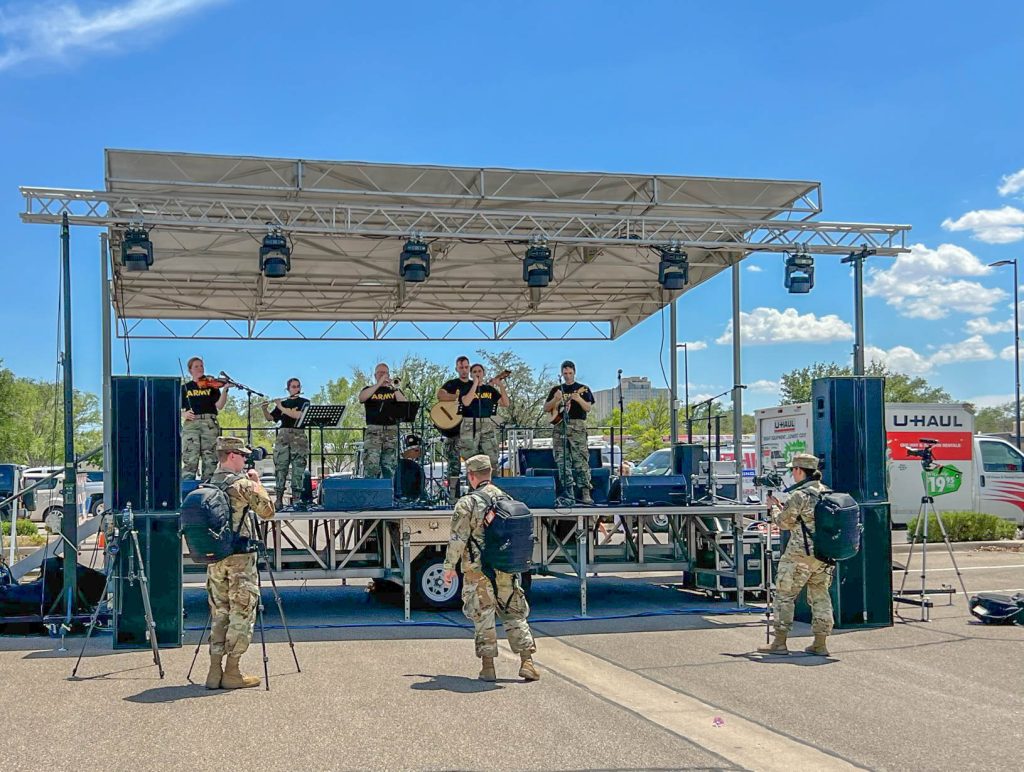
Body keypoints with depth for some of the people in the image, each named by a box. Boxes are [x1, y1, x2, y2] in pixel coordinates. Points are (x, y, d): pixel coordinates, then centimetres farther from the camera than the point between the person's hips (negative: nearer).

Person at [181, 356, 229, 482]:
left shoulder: (211, 386, 14)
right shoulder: (185, 388, 16)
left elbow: (219, 406, 1)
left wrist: (225, 390, -11)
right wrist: (184, 414, -7)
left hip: (209, 424, 0)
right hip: (191, 425, 0)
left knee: (210, 461, -4)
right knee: (190, 460, -11)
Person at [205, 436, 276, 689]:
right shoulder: (241, 483, -12)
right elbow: (267, 511, -4)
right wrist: (257, 482, 5)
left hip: (214, 557, 7)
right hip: (239, 555, -7)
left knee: (219, 612, 12)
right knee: (242, 613, 1)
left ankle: (215, 671, 12)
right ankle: (232, 672, 1)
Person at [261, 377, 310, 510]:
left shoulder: (304, 402, 8)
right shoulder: (282, 403, 17)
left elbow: (299, 415, -9)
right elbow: (270, 418, 13)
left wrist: (282, 408, -10)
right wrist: (265, 409, -6)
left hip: (298, 436, -2)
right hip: (283, 436, 2)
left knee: (298, 469, -6)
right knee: (280, 468, -5)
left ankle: (296, 499, -4)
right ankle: (278, 500, -4)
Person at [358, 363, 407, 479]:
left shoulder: (394, 391, 19)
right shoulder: (369, 390, 15)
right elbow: (361, 398, -10)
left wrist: (394, 388, -12)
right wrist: (379, 384, -14)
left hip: (391, 431, 2)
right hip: (373, 430, -2)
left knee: (390, 467, -1)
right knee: (371, 465, -16)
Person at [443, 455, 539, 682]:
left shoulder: (467, 503, -10)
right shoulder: (507, 499, 9)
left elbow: (457, 539, -11)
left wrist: (449, 567, 0)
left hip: (478, 570, -4)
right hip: (506, 569, 4)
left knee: (483, 618, 5)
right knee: (514, 615, 10)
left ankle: (488, 667, 6)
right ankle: (527, 662, 3)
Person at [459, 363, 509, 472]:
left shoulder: (490, 389, 12)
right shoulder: (467, 388, 4)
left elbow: (505, 403, 7)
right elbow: (466, 402, -16)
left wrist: (501, 386, -3)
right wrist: (475, 384, -13)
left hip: (487, 425, 3)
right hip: (470, 426, -3)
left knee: (492, 458, -4)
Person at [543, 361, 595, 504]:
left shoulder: (583, 389, 10)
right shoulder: (556, 389, 18)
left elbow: (588, 408, 0)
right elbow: (546, 408, 13)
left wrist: (579, 399, -19)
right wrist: (555, 399, -6)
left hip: (577, 427, -3)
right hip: (559, 426, 3)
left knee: (581, 460, -11)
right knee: (562, 462, -1)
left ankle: (585, 493, -14)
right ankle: (568, 494, 2)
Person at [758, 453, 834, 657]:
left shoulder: (800, 495, -16)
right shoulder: (827, 492, 9)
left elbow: (783, 522, -7)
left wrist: (773, 507, 11)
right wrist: (781, 506, 19)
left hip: (800, 555, -7)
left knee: (784, 596, 2)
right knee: (820, 596, 12)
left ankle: (779, 643, 3)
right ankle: (820, 644, 13)